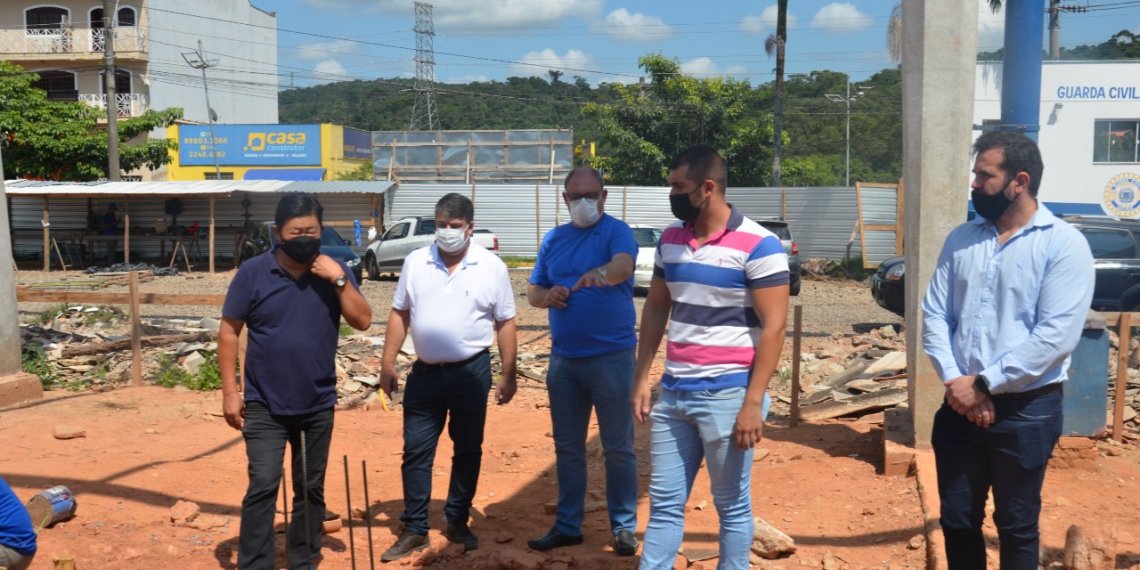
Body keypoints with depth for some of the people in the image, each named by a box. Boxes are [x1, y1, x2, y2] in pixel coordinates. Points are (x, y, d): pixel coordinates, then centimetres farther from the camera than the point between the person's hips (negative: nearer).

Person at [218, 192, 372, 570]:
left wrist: (340, 280, -19)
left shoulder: (333, 271, -1)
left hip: (318, 405, 3)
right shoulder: (253, 272, -7)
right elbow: (229, 331, -3)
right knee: (263, 486, -8)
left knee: (311, 489, 12)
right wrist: (230, 391, -7)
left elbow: (363, 321, -6)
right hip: (265, 405, -2)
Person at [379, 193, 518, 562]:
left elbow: (505, 323, 0)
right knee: (416, 451, 4)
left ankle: (458, 522, 26)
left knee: (468, 449, 10)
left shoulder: (491, 266, -4)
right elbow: (399, 314, 7)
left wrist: (508, 374, -3)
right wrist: (388, 362, 2)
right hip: (425, 373, 2)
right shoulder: (415, 262, 2)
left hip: (472, 372, -1)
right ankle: (415, 530, 14)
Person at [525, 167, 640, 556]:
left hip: (611, 356, -5)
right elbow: (532, 291, 14)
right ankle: (567, 525, 24)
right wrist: (547, 296, -9)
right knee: (567, 447, 13)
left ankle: (624, 526, 17)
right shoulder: (553, 239, 10)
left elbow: (624, 266, -28)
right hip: (563, 359, 5)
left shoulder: (616, 231, -6)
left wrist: (600, 274, -50)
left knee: (618, 447, 4)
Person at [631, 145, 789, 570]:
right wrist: (641, 378, 9)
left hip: (727, 395, -6)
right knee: (664, 503, 12)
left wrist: (753, 403, -17)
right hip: (673, 393, 6)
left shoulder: (758, 246, -11)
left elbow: (773, 327, -13)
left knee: (732, 508, 8)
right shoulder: (670, 240, 8)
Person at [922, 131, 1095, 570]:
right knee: (957, 522, 13)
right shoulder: (961, 239, 7)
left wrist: (985, 385, -17)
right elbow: (934, 314, 4)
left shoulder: (1063, 243, -9)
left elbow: (1056, 335, -18)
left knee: (1016, 527, 10)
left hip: (1026, 411, -4)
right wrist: (956, 382, -10)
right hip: (959, 408, 5)